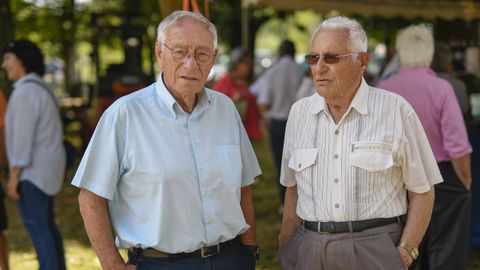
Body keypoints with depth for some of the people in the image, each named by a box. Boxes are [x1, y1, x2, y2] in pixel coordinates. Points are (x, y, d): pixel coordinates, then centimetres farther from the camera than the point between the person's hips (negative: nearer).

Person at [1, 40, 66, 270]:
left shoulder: (25, 91, -15)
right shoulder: (40, 88, 15)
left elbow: (23, 136, -20)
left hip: (32, 170, -10)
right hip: (47, 167, 10)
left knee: (35, 224, -7)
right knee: (46, 224, 13)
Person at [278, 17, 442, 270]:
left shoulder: (395, 110, -6)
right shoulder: (299, 112, 5)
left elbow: (422, 192, -3)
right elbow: (293, 189, 12)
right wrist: (286, 249, 5)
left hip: (375, 249, -3)